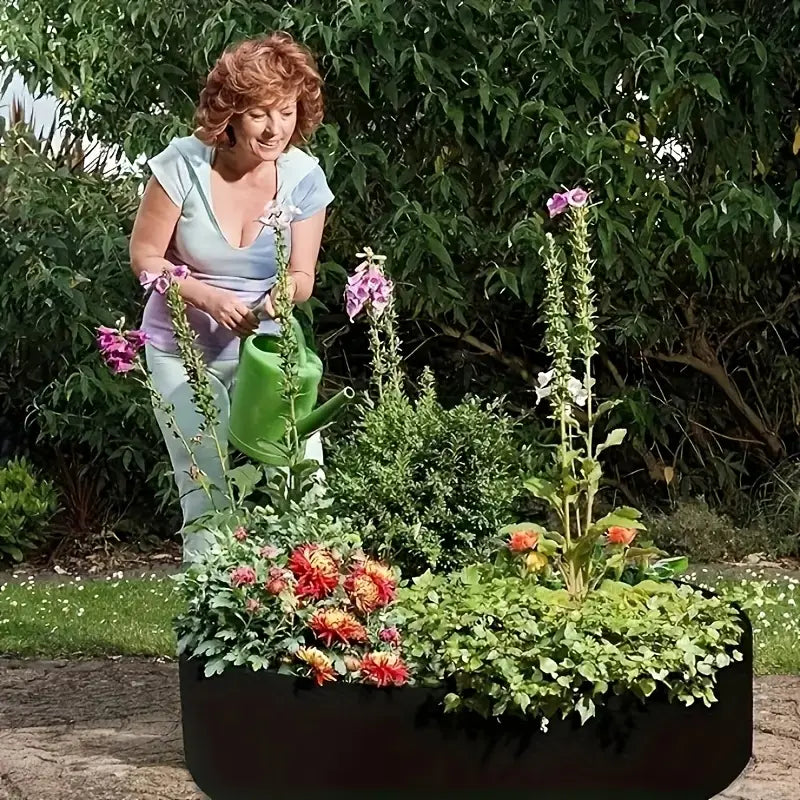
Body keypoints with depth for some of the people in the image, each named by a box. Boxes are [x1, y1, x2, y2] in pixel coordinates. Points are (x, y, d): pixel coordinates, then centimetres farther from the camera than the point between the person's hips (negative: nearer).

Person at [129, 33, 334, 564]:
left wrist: (284, 293, -27)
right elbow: (145, 257, -7)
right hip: (184, 350, -2)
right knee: (208, 490, -11)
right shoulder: (185, 164, -16)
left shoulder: (303, 176, -9)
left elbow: (302, 275, -3)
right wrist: (209, 297, -22)